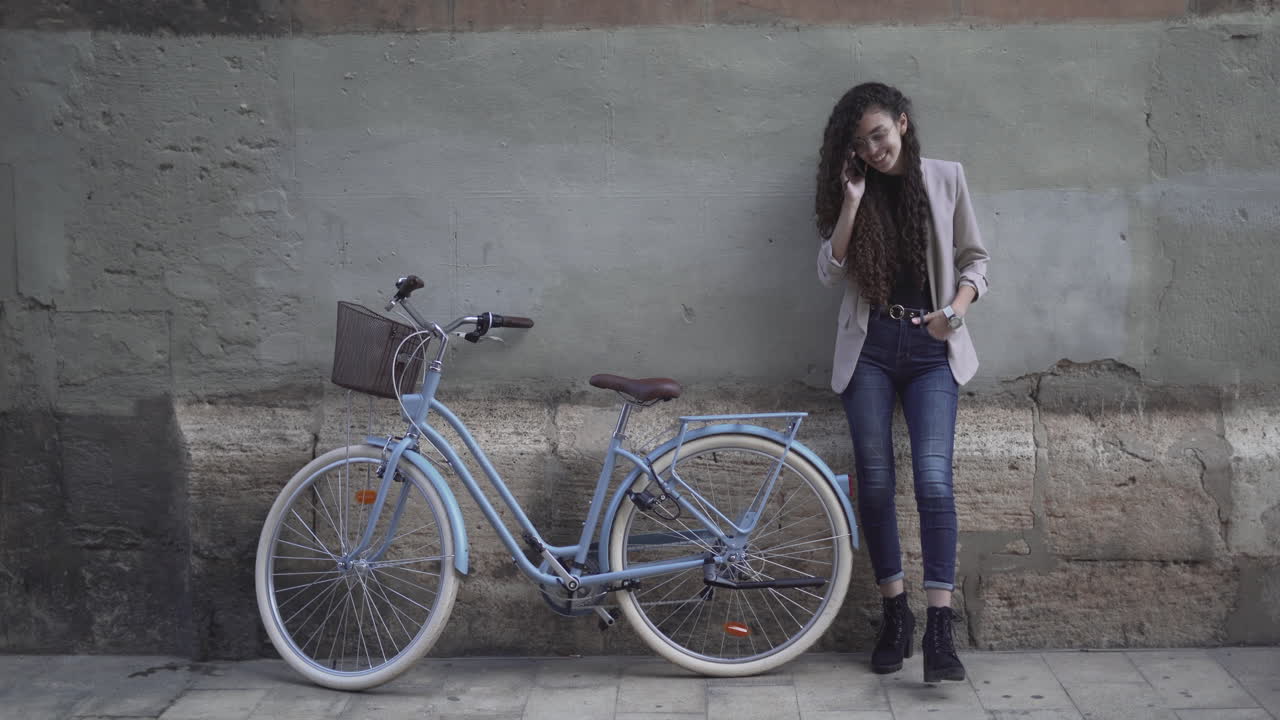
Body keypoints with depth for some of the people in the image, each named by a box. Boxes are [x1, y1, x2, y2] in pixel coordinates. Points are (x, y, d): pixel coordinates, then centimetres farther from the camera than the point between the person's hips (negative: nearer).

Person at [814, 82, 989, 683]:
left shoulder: (945, 179, 5)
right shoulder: (853, 191, 8)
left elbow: (974, 259, 10)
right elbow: (829, 272, -2)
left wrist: (954, 312, -8)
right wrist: (852, 201, -10)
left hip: (931, 347, -1)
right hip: (869, 346, 2)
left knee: (933, 478, -13)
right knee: (875, 480, 1)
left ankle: (940, 629, -14)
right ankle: (894, 615, 13)